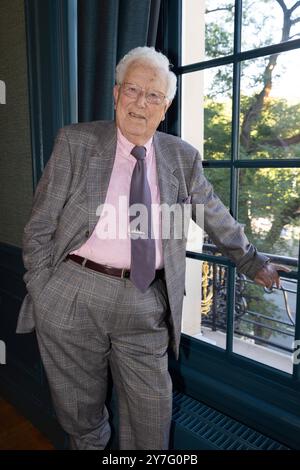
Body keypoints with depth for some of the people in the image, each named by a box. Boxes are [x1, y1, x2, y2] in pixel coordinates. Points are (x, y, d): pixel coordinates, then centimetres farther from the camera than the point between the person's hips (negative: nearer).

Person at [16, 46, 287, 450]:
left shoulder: (182, 157, 6)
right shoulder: (75, 142, 0)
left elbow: (216, 217, 17)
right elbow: (40, 225, 0)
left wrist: (252, 261, 21)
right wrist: (41, 294, -3)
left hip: (145, 303, 2)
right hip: (73, 295, 0)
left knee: (151, 422, 10)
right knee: (80, 411, 17)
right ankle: (89, 441, 47)